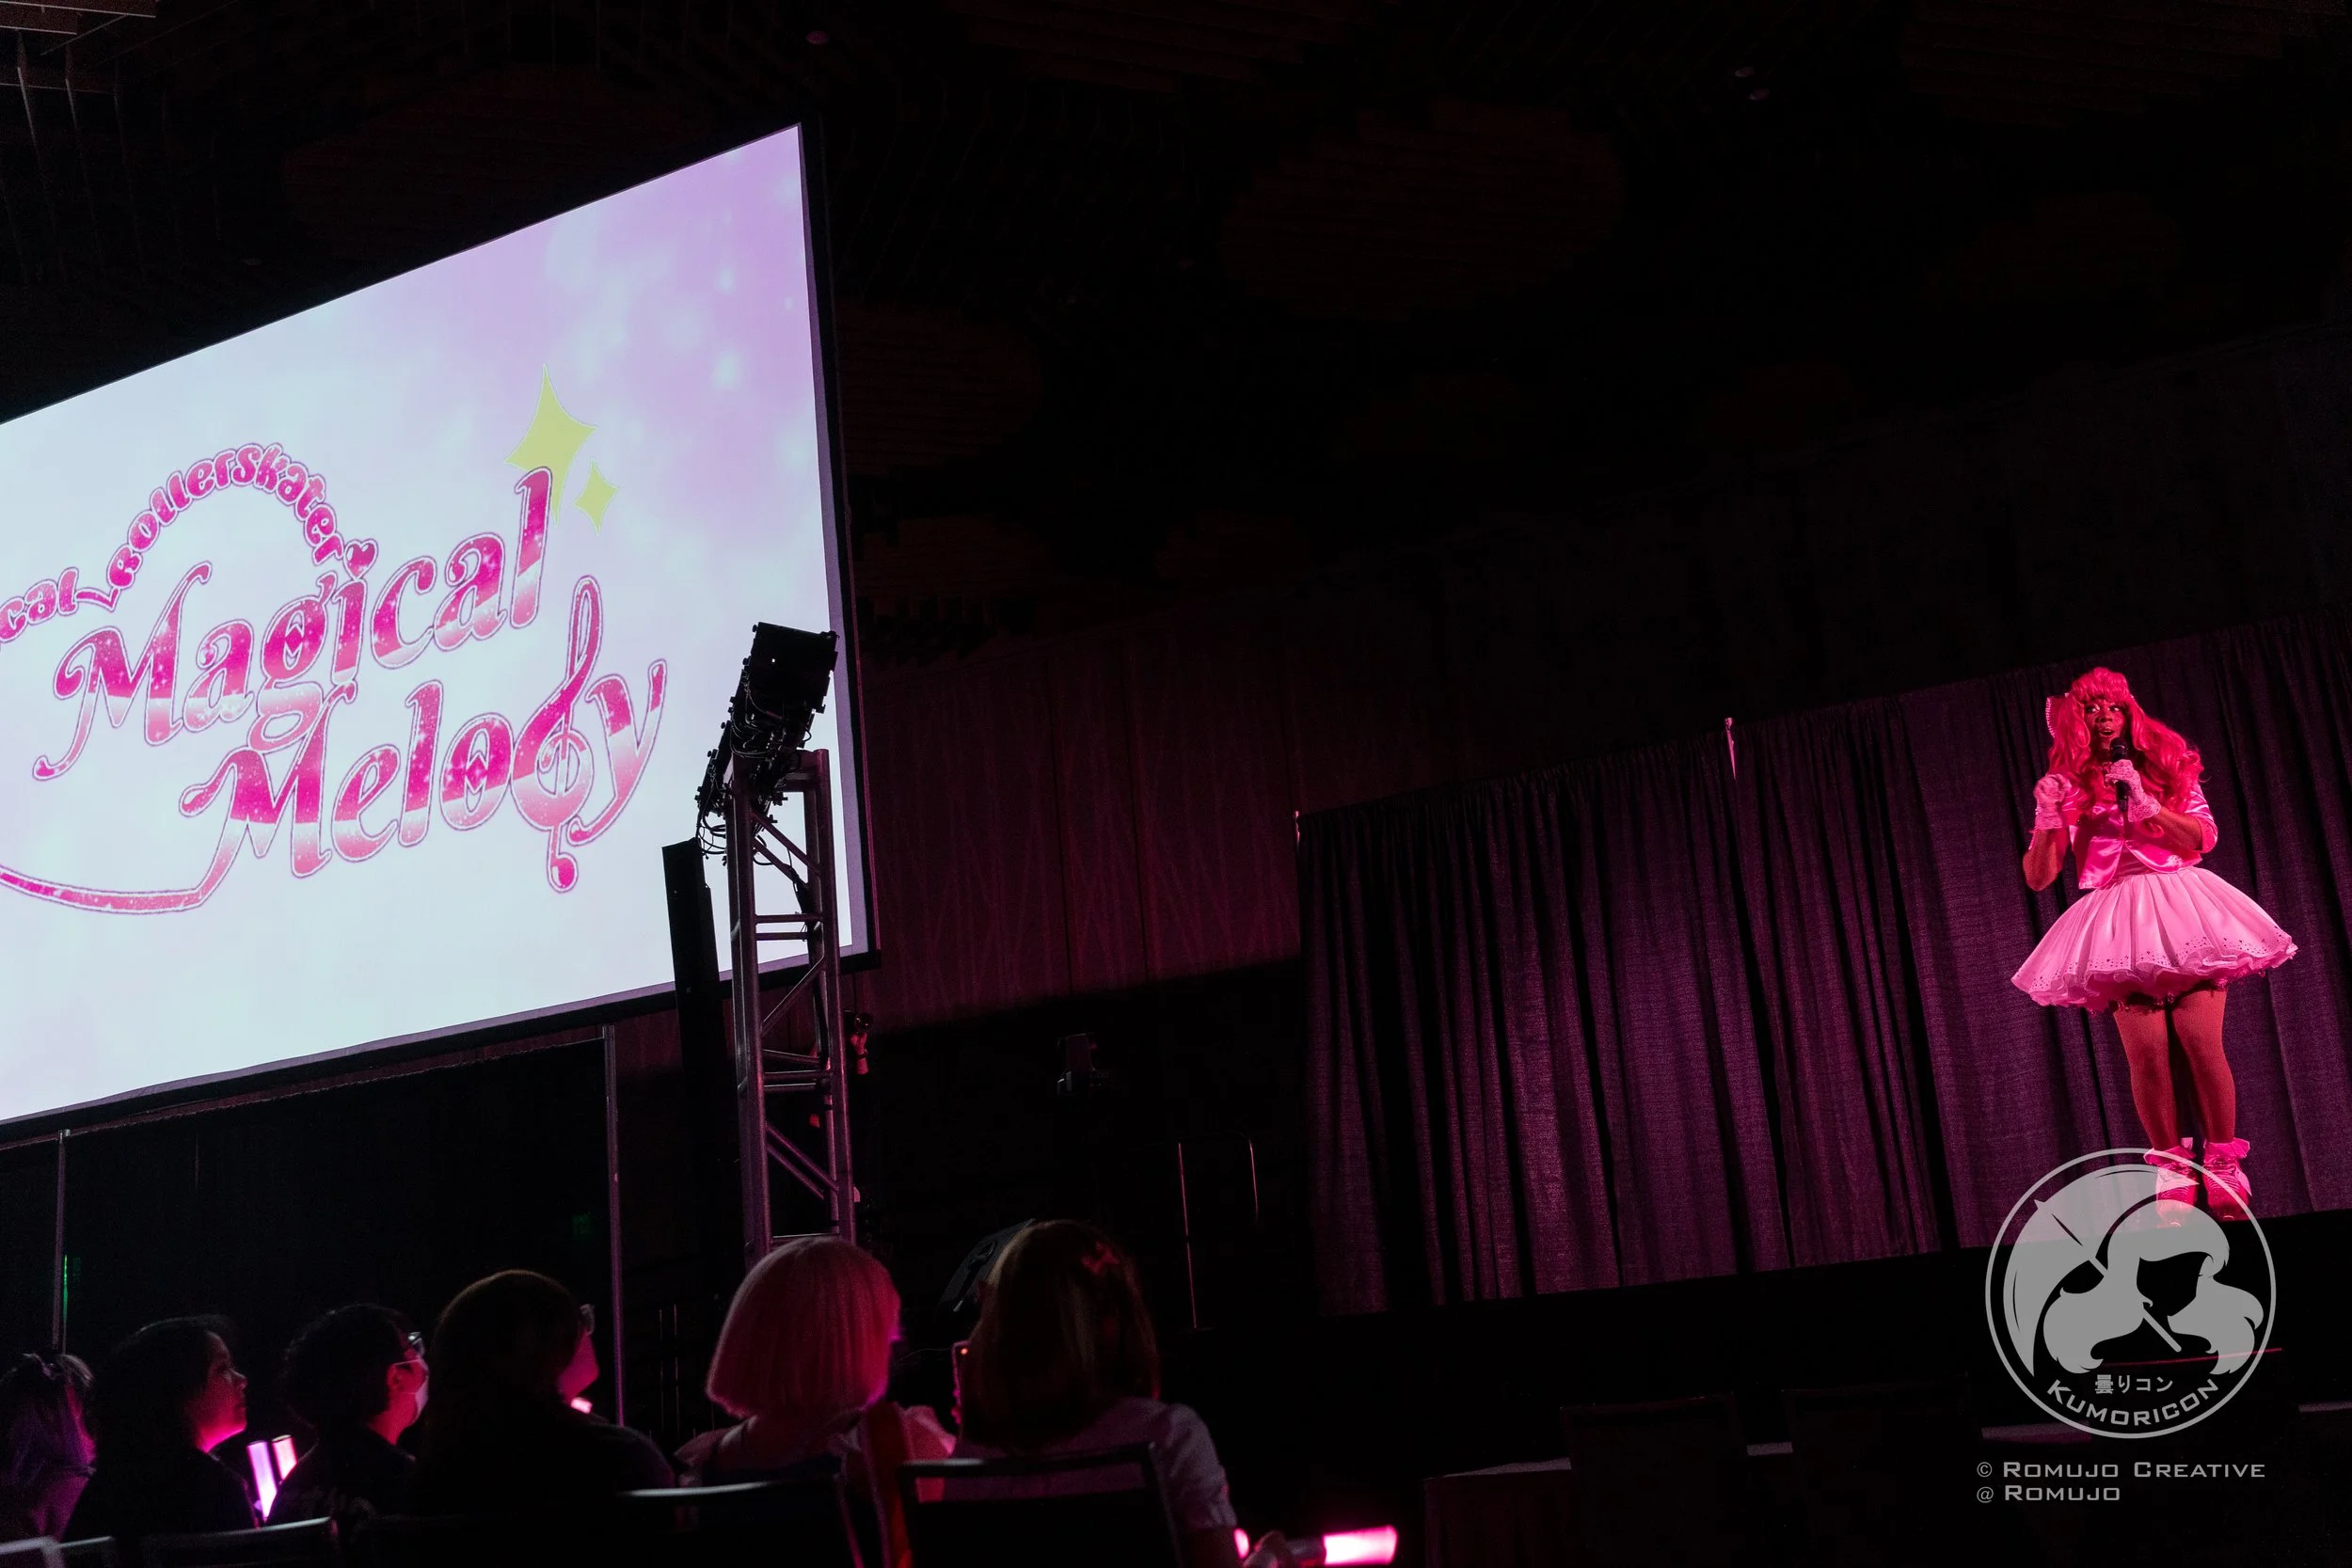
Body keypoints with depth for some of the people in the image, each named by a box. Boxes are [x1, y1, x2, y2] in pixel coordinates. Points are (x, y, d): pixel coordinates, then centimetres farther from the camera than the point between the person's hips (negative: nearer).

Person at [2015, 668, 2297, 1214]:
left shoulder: (2168, 767, 14)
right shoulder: (2067, 788, 11)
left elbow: (2204, 838, 1)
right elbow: (2038, 878, 8)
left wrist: (2145, 803, -11)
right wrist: (2047, 823, -9)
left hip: (2181, 913, 0)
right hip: (2118, 924, 0)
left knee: (2201, 1043, -14)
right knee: (2147, 1052, -14)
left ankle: (2225, 1169, -6)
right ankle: (2173, 1174, -6)